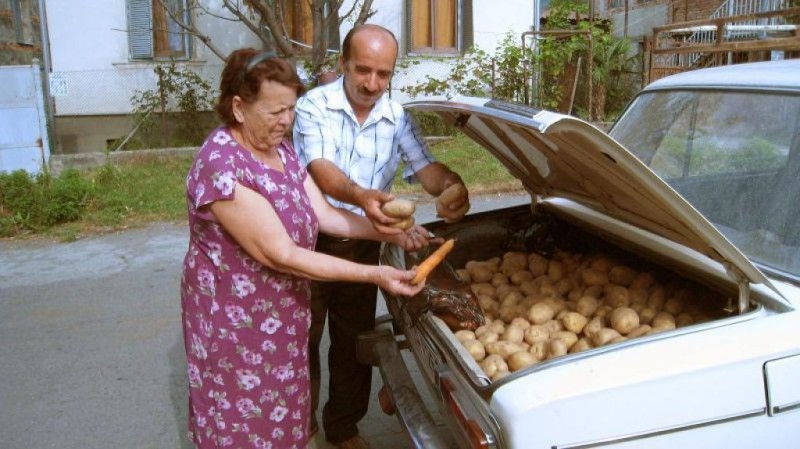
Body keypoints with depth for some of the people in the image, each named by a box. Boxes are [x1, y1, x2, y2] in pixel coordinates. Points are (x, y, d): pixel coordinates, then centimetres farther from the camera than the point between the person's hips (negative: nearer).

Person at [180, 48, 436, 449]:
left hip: (283, 312, 7)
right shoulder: (221, 165, -27)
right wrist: (374, 275, -29)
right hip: (235, 319, -7)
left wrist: (390, 233, -11)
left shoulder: (281, 151, 1)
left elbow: (324, 215, 3)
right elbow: (281, 255, -29)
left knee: (283, 416, 21)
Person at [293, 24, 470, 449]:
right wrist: (362, 196, -49)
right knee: (302, 338, 11)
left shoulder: (397, 116, -1)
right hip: (310, 240, -3)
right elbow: (321, 169, -28)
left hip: (363, 245, 3)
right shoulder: (315, 105, -14)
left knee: (355, 341, 15)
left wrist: (452, 187, -32)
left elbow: (425, 166, -8)